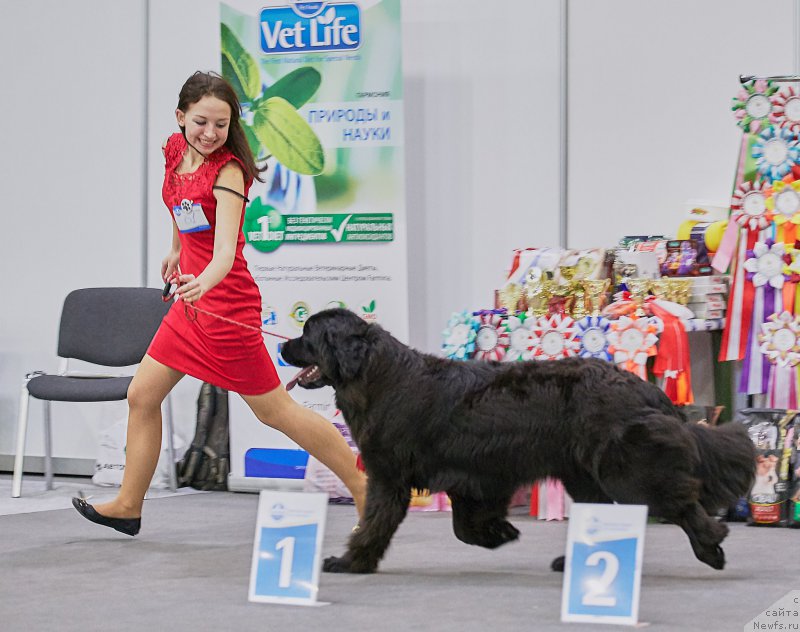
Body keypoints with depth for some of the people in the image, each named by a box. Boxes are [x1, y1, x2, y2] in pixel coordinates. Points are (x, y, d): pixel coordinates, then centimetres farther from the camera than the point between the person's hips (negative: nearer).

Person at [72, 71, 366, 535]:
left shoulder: (227, 172, -20)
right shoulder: (175, 150, 1)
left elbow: (225, 253, -32)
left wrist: (202, 283, -51)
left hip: (226, 301, -8)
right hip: (191, 302, 8)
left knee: (275, 410, -1)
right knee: (142, 396, 9)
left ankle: (363, 485, 10)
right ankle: (128, 506, 21)